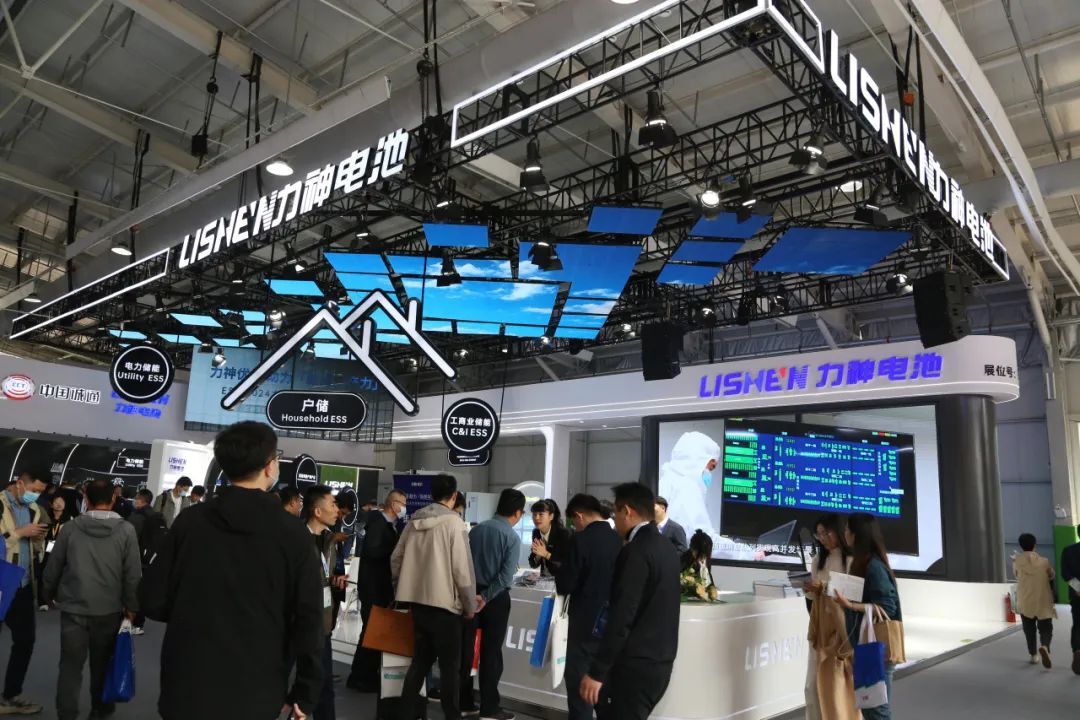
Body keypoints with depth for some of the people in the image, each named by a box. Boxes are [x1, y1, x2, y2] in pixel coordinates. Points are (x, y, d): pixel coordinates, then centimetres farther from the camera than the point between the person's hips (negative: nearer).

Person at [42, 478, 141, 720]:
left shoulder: (71, 527, -5)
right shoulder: (126, 530, -9)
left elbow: (52, 567, 4)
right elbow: (133, 574, -8)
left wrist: (51, 594, 22)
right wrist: (130, 606, 3)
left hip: (73, 607, 0)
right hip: (109, 609, 0)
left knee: (70, 664, 8)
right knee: (102, 662, 17)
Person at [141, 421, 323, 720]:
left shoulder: (189, 521, -6)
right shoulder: (294, 535, -11)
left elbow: (154, 600, -1)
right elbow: (308, 622, -10)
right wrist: (305, 695, 1)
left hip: (188, 690, 2)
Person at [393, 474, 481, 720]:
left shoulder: (414, 521, 4)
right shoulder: (452, 522, -13)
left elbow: (396, 560, 9)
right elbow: (462, 568, -14)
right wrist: (470, 605, -3)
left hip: (418, 602, 6)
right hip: (445, 604, -6)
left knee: (420, 661, 17)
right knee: (449, 667, 5)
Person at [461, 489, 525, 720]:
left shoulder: (476, 530, 2)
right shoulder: (512, 537, -11)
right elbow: (505, 576, -19)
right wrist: (485, 598, -15)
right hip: (495, 597, -4)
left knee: (466, 648, 12)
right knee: (491, 651, 5)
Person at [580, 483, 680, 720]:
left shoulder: (636, 551, -18)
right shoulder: (666, 547, 9)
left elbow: (622, 616, -22)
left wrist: (597, 672, -19)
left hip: (637, 665, -9)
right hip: (660, 661, 9)